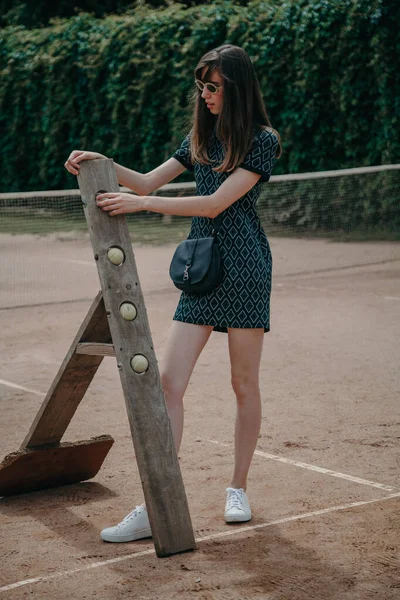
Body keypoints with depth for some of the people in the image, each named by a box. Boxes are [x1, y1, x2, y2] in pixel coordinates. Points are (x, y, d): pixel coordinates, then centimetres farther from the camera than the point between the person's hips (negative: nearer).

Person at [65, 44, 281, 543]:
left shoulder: (263, 141, -7)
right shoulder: (201, 136, 14)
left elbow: (217, 202, -16)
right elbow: (149, 182, 16)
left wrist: (141, 204, -21)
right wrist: (103, 165, -1)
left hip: (245, 268, -5)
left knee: (244, 384, 6)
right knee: (169, 382, -5)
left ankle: (238, 489, 23)